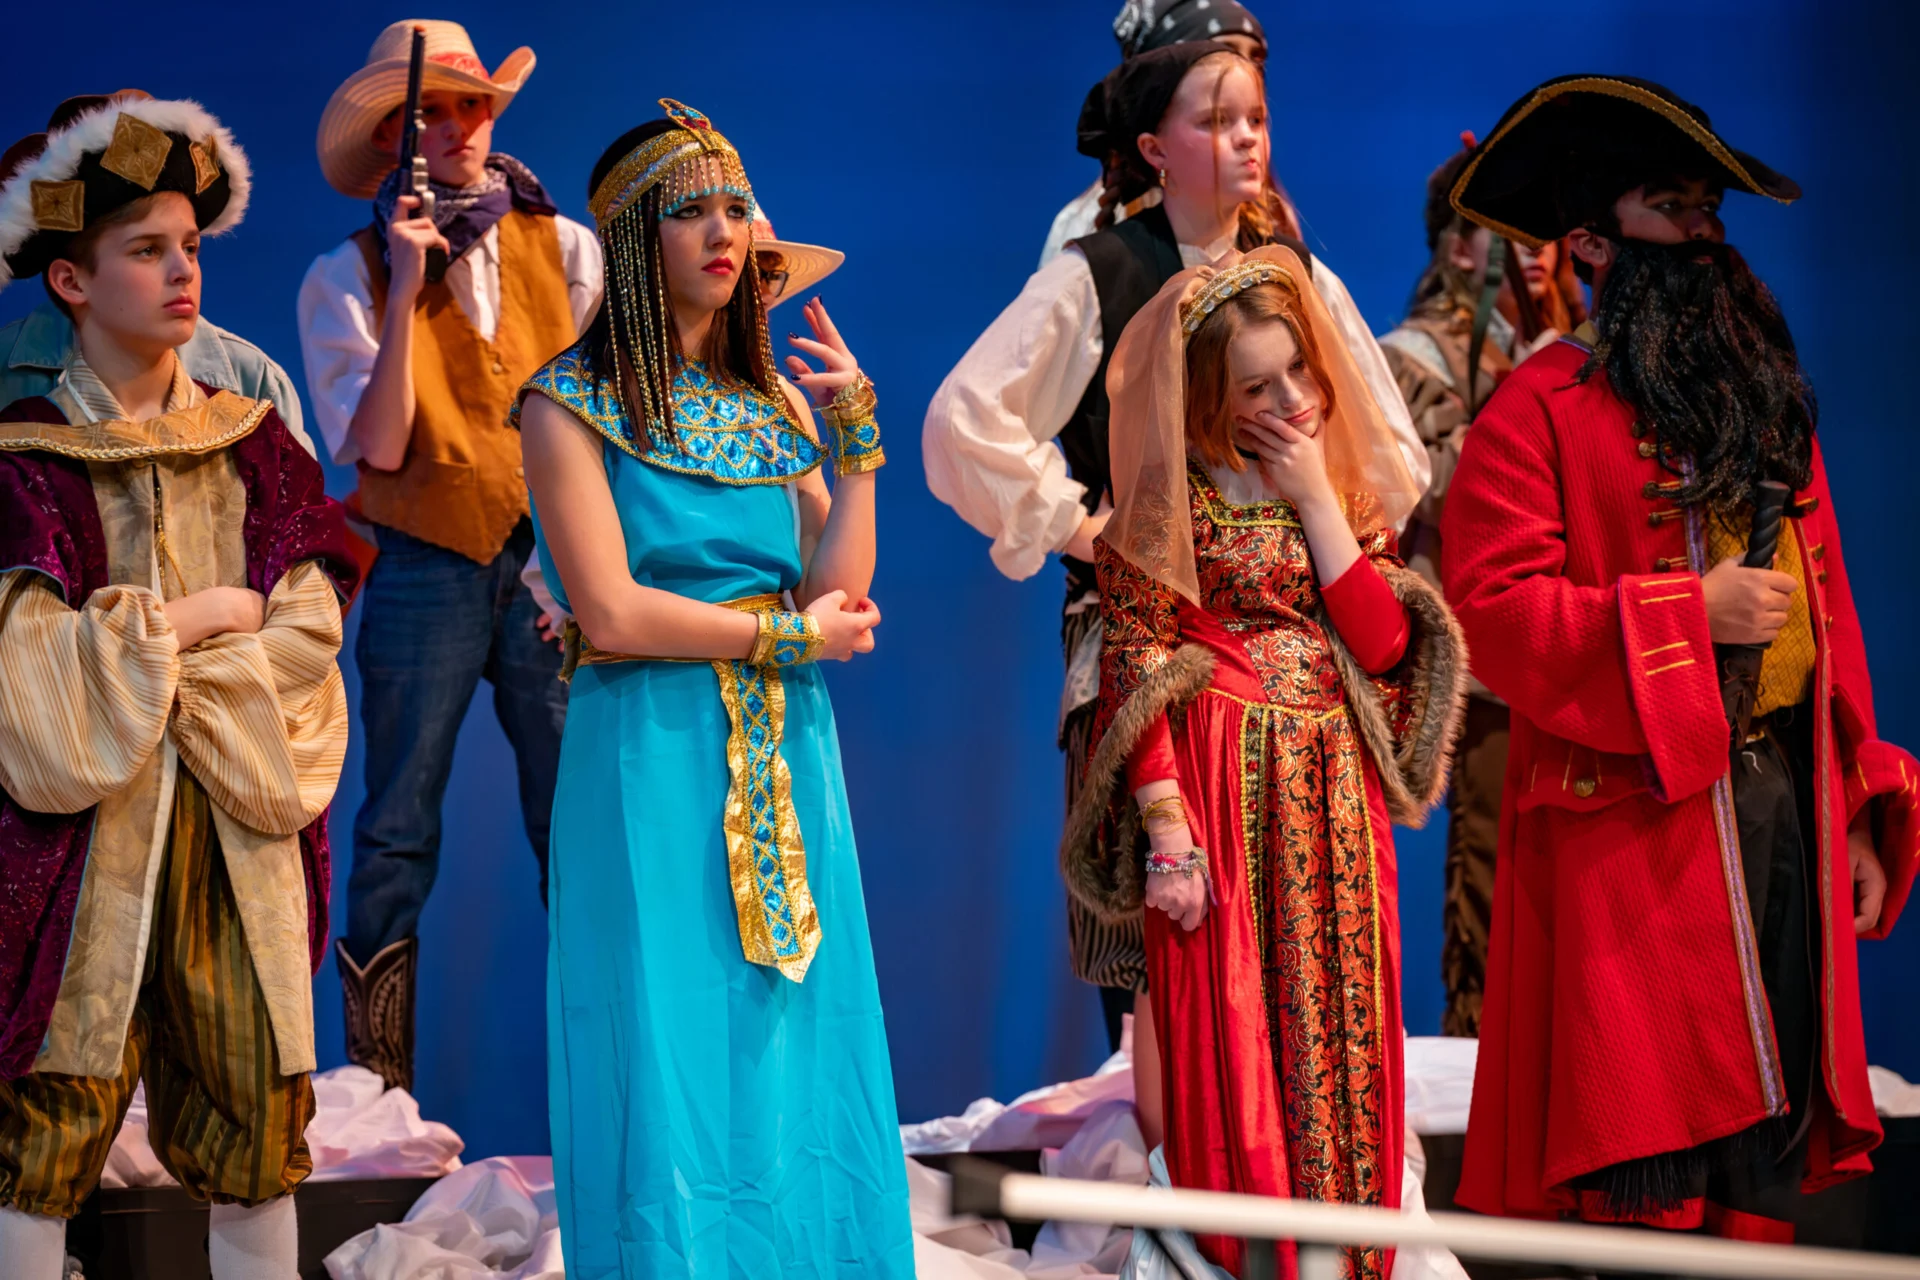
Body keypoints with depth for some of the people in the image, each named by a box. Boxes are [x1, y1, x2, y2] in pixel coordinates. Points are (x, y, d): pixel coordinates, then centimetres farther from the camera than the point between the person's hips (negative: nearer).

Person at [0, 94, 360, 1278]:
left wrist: (137, 656, -7)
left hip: (239, 835, 3)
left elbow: (307, 631, 3)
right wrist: (203, 618, -6)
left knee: (256, 1120, 2)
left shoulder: (254, 447, 12)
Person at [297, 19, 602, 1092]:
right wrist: (406, 290, -13)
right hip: (425, 567, -1)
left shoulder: (564, 249, 7)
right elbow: (380, 447, -8)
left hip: (554, 562, 1)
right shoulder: (349, 277, 2)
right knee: (398, 836, 3)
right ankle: (378, 1088, 9)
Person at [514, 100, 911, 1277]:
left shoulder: (772, 405, 13)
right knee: (675, 1078, -3)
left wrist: (856, 437, -3)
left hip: (788, 770, 5)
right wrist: (788, 630, -5)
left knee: (796, 1073, 5)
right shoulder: (573, 403, -2)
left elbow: (841, 598, 3)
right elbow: (611, 615, -11)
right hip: (653, 765, -5)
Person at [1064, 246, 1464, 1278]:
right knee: (1230, 1032, -4)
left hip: (1335, 796, 4)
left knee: (1340, 1036, 5)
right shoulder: (1165, 504, -4)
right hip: (1222, 796, -4)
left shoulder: (1346, 487, 10)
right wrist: (1167, 830, -16)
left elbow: (1384, 642, -3)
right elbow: (1138, 670, -9)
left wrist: (1317, 499, -7)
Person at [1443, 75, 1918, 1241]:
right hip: (1633, 820, -6)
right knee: (1648, 1164, -8)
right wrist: (1691, 610, -14)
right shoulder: (1542, 409, -2)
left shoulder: (1766, 401, 19)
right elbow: (1495, 613, -11)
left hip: (1788, 806, 6)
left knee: (1768, 1135, 5)